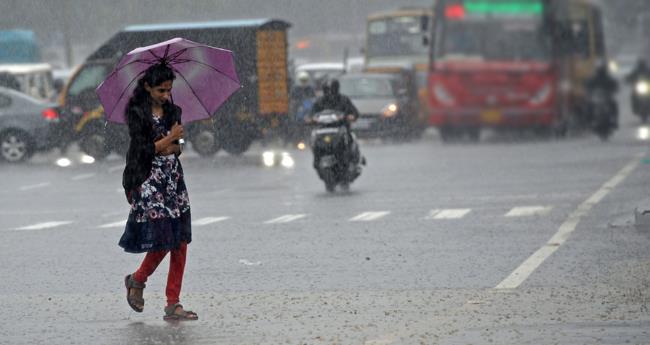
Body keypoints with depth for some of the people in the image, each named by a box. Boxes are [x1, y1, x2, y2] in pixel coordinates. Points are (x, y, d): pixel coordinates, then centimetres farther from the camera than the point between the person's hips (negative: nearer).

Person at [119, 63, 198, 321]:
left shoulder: (173, 111, 11)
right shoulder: (138, 114, -7)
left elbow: (176, 149, 10)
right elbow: (143, 151, -12)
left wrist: (170, 148, -11)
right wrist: (169, 138, -7)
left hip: (174, 180, 6)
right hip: (149, 181, -6)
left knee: (180, 242, -1)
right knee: (161, 240, -9)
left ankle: (173, 305, 2)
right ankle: (137, 280, 21)